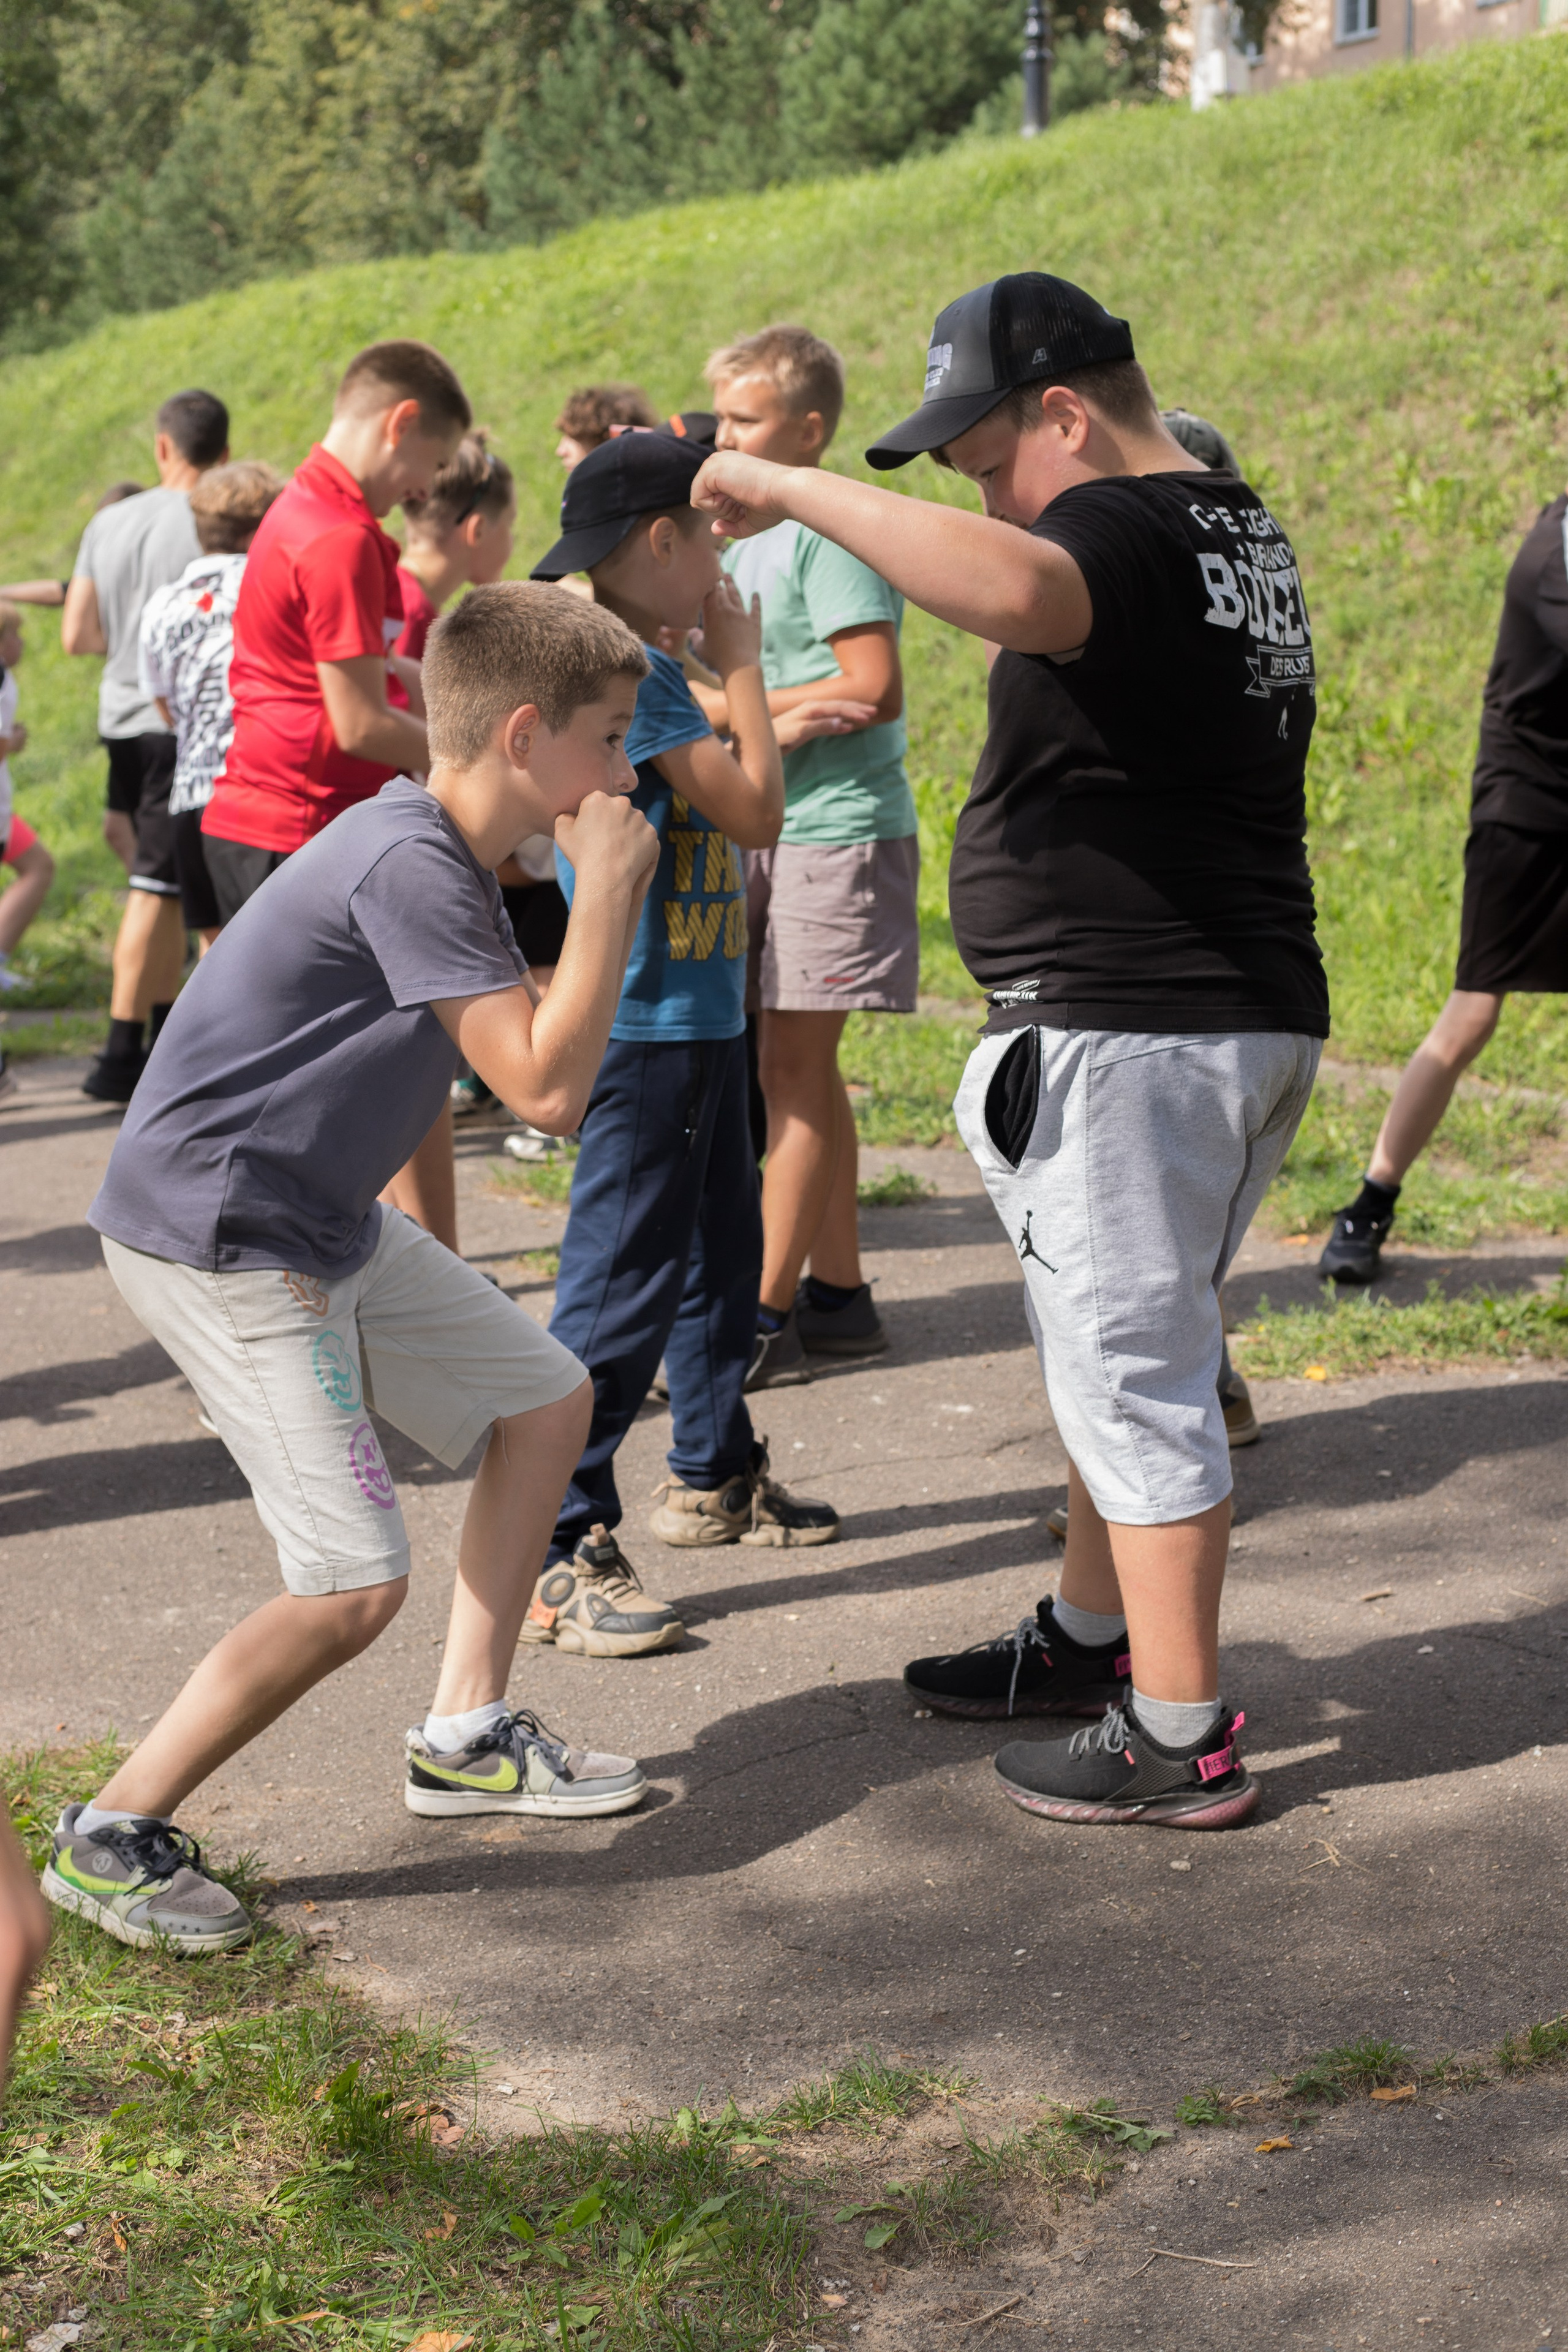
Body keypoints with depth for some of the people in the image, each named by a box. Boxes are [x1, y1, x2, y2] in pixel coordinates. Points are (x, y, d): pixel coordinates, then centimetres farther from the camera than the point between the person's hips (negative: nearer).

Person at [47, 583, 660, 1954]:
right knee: (358, 1582, -14)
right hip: (216, 1238, -10)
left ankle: (465, 1737, 27)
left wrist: (605, 884, 8)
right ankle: (109, 1840, 1)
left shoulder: (454, 860, 7)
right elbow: (549, 1089, -25)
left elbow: (539, 1054, 15)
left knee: (546, 1399, 16)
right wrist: (609, 885, -19)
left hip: (328, 1222, 10)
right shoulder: (407, 865, -24)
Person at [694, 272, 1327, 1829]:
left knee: (1131, 1374, -3)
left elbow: (1010, 589, -39)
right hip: (1258, 1016, 10)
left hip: (1126, 1034, -10)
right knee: (1119, 1357, 21)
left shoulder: (1126, 532, -17)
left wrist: (797, 494, -31)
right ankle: (1093, 1644, 34)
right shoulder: (1240, 532, 16)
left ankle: (1181, 1741, 3)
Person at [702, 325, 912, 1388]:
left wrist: (729, 709, -14)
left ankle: (768, 1314, -1)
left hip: (836, 830, -9)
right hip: (764, 831, 9)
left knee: (794, 1068, -6)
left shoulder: (827, 534, -12)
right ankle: (840, 1293, 20)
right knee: (798, 1066, 11)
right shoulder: (745, 540, 16)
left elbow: (873, 690, -20)